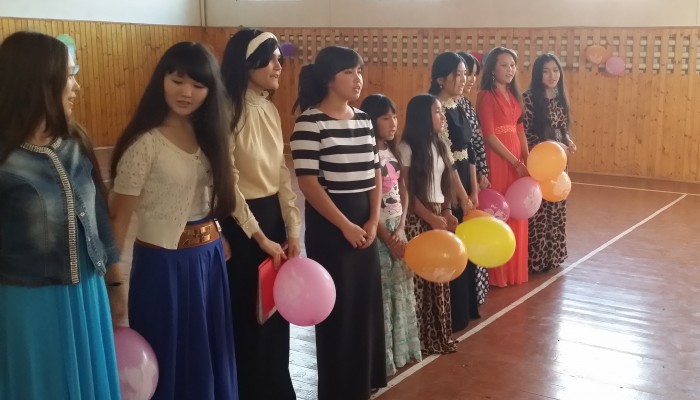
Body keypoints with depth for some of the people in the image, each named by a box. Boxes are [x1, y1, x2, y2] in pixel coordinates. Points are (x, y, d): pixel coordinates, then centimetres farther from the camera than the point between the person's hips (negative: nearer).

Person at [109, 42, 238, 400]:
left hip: (210, 257, 7)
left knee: (211, 356, 21)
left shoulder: (208, 134, 4)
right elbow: (119, 219, -15)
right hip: (165, 263, -6)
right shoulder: (145, 143, -17)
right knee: (171, 360, 11)